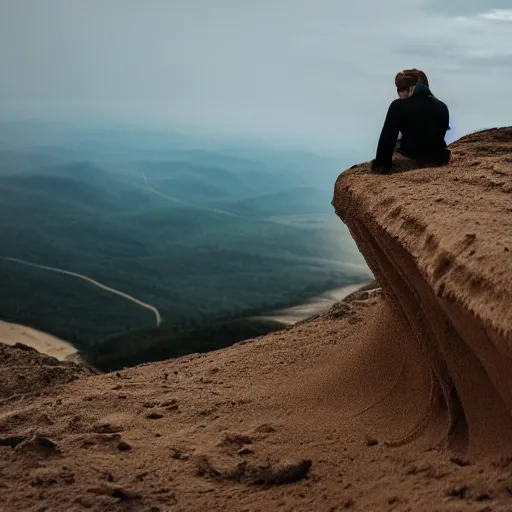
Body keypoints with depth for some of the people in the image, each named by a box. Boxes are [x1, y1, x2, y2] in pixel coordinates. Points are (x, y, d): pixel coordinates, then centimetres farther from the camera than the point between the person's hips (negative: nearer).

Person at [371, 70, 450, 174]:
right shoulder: (442, 107, 5)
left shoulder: (398, 106, -10)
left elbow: (387, 138, -10)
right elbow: (439, 138, 13)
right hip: (438, 160, 5)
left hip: (411, 161, -5)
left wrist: (382, 166, -5)